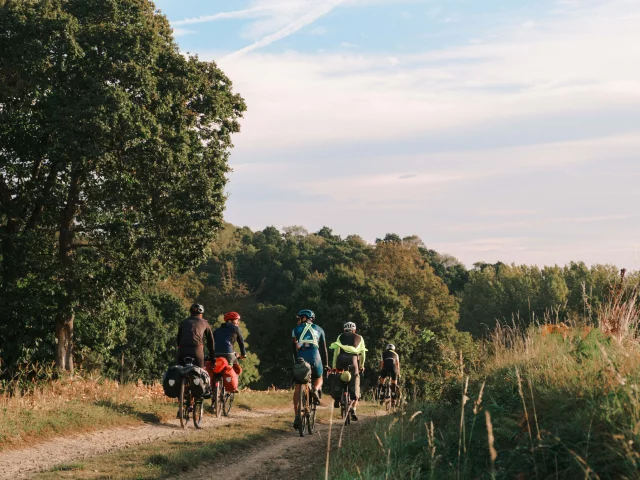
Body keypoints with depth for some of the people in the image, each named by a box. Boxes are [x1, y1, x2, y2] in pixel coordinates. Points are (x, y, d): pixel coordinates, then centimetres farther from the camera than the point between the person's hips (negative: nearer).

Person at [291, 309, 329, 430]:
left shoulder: (296, 329, 18)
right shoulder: (319, 329, 21)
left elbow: (293, 348, 15)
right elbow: (323, 348, 23)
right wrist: (326, 364, 28)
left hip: (300, 358, -1)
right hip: (315, 358, 1)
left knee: (298, 387, 7)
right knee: (318, 379, 27)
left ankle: (297, 416, -3)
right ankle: (316, 389, -10)